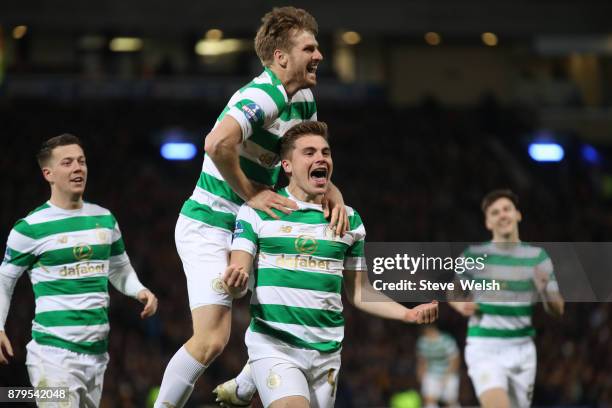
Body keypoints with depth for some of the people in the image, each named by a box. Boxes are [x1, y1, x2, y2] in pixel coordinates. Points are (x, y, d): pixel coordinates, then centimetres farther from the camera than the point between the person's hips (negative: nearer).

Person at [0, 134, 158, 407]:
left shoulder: (105, 220, 10)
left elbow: (119, 270, 22)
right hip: (53, 351, -6)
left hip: (97, 351, 6)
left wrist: (140, 291, 1)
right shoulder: (31, 228, -6)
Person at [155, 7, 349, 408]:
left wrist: (332, 193, -5)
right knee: (211, 340, -18)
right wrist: (250, 194, -26)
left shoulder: (303, 99, 8)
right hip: (209, 227, -9)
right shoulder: (263, 96, -22)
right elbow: (218, 144, -39)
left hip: (250, 228, 9)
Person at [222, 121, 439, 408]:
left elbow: (358, 291, 15)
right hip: (273, 344, -5)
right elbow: (239, 278, -4)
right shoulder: (257, 211, 0)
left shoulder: (349, 219, 12)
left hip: (327, 351, 5)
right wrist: (234, 281, -27)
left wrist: (407, 313, 2)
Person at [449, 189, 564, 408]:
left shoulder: (537, 256, 3)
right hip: (484, 347, -3)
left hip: (522, 347, 3)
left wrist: (545, 289, -18)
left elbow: (557, 310, 4)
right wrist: (461, 305, -8)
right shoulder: (474, 255, -1)